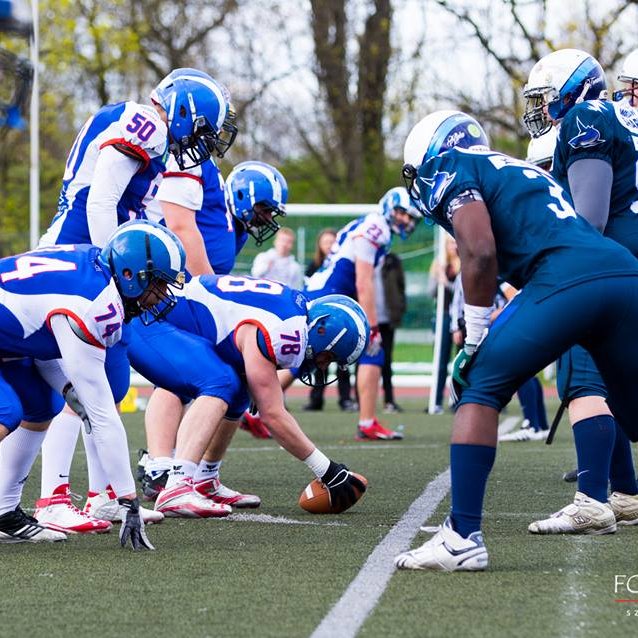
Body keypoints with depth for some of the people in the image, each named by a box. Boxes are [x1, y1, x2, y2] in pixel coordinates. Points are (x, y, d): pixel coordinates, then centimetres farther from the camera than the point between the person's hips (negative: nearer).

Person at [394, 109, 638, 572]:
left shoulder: (453, 169, 12)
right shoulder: (525, 172, 36)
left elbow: (480, 254, -3)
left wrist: (475, 339, 4)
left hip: (568, 282, -7)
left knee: (480, 390, 3)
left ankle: (464, 537, -4)